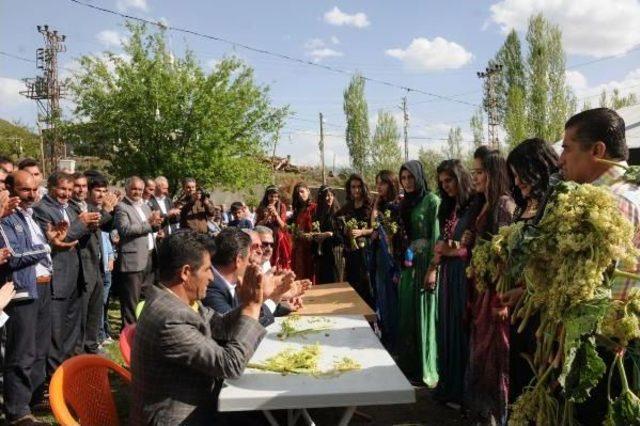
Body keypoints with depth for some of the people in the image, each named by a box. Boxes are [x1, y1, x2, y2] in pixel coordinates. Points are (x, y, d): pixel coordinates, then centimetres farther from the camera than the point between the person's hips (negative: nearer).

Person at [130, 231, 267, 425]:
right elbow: (231, 364, -27)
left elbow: (221, 327, 9)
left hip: (192, 408, 8)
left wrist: (248, 303, -9)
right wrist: (252, 306, -20)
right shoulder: (169, 319, -30)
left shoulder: (178, 300, -1)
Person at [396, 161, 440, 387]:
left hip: (426, 263, -6)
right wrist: (400, 264, 9)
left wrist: (432, 269, -19)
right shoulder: (405, 203, 13)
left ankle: (427, 368, 12)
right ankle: (408, 364, 23)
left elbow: (436, 235, -13)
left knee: (425, 314, 0)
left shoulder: (431, 200, -8)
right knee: (407, 314, 10)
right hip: (408, 264, 7)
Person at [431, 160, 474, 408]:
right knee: (446, 328, 13)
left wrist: (453, 250, -15)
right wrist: (439, 253, -2)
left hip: (465, 274, -8)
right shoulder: (448, 207, 14)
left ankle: (462, 391, 13)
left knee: (462, 329, 0)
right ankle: (447, 385, 26)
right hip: (447, 274, 8)